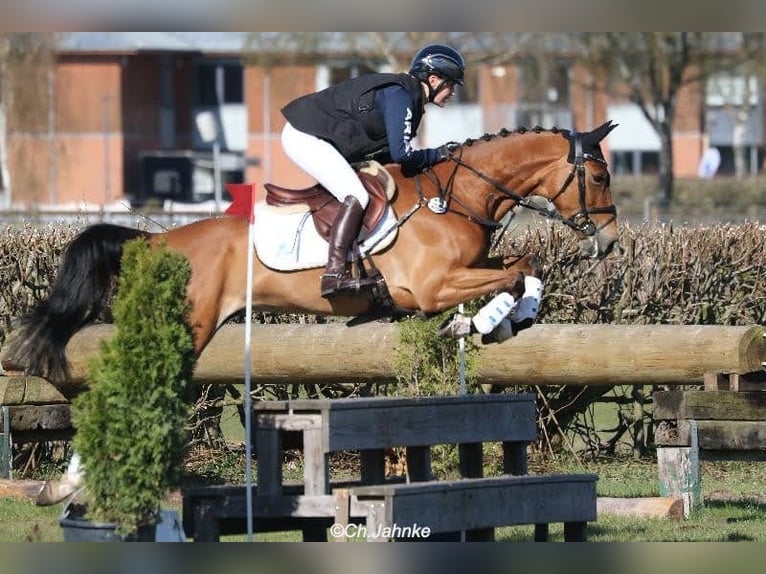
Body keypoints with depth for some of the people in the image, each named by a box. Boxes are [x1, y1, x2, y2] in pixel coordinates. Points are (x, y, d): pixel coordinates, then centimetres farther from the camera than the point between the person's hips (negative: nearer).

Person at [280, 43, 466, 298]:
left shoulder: (403, 94, 13)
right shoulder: (400, 96, -18)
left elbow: (388, 153, 15)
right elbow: (401, 155, -24)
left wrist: (434, 158, 4)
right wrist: (438, 154, -9)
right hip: (305, 138, -11)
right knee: (357, 197, -21)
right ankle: (334, 275, -30)